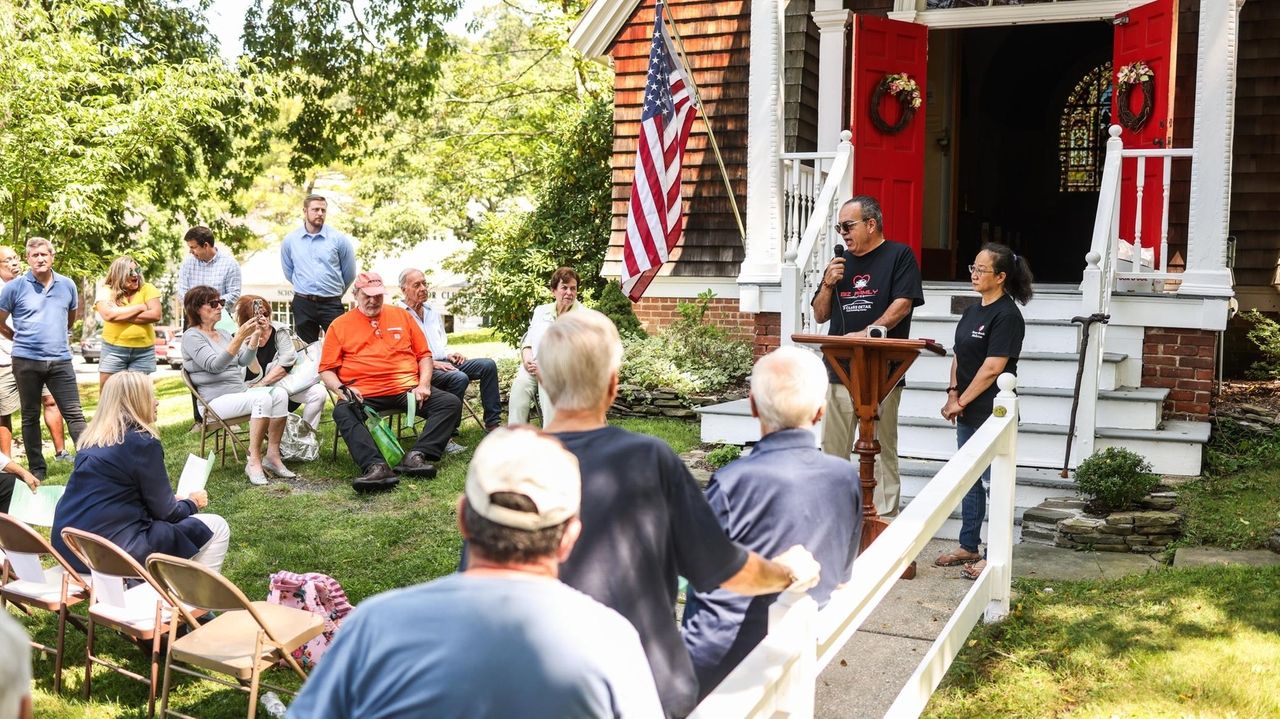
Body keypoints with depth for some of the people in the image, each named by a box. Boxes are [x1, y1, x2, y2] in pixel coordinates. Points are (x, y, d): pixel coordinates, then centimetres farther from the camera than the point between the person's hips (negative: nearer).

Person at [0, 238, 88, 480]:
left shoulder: (67, 285, 5)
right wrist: (20, 339, 13)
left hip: (60, 360, 1)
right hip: (26, 360, -1)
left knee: (74, 413, -1)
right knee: (30, 417, 9)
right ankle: (37, 468, 17)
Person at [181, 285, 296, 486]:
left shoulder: (224, 334, 20)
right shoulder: (191, 337, -4)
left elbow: (244, 360, 9)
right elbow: (215, 365, -19)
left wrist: (256, 335, -5)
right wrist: (240, 337, -26)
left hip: (241, 392, 7)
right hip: (216, 400, -7)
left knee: (279, 393, -20)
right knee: (263, 398, -32)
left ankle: (273, 456, -20)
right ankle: (254, 461, -30)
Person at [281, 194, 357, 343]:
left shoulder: (339, 239, -3)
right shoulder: (290, 240, 3)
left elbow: (349, 273, 7)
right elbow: (288, 272, 16)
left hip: (331, 304, -2)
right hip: (302, 304, 2)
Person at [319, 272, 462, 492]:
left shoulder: (401, 315, 17)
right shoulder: (339, 326, 12)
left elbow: (424, 355, 17)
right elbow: (327, 370, 9)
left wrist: (424, 385, 0)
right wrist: (341, 389, -12)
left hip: (406, 389, 2)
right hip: (363, 395, -2)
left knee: (451, 403, -20)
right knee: (343, 412, -35)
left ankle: (416, 456, -32)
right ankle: (376, 466, -49)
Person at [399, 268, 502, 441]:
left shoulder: (433, 313, 22)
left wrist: (449, 354, 7)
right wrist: (431, 362, -19)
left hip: (444, 362, 8)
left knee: (488, 365, -7)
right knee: (459, 378, -33)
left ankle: (492, 422, -4)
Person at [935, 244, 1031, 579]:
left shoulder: (1007, 316, -13)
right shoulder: (972, 312, 13)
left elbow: (992, 368, -18)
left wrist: (961, 401, -14)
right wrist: (953, 394, 2)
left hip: (992, 413, -9)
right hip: (969, 414, 9)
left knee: (993, 483, -3)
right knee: (970, 481, 15)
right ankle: (968, 547, 26)